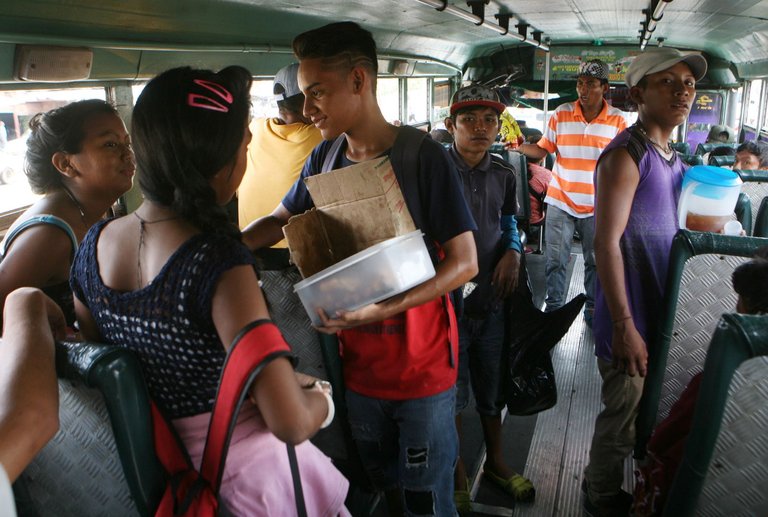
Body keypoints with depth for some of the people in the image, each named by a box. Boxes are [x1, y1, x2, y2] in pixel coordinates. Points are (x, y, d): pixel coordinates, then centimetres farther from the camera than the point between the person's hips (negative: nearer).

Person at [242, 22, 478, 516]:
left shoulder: (424, 156, -17)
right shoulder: (325, 159, -1)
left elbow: (464, 262, -17)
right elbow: (280, 220, 14)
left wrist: (382, 309, -28)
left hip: (422, 364, -4)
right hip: (359, 364, 5)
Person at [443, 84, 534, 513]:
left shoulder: (503, 174, 4)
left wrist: (513, 251, -3)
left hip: (491, 297, 5)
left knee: (492, 386, 19)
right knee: (452, 391, 10)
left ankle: (496, 461, 42)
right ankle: (457, 472, 32)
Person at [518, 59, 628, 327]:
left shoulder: (617, 120, -1)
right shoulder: (561, 114, -1)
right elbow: (542, 149, 0)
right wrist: (519, 145, -18)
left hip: (597, 204, 0)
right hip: (561, 201, 0)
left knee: (595, 262, 12)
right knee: (555, 260, 4)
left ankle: (592, 309, 29)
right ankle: (554, 307, 21)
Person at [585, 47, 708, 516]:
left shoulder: (674, 160, 11)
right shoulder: (626, 155, -17)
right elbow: (607, 243, -23)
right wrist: (624, 327, -24)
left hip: (666, 314, 9)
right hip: (631, 321, -8)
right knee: (623, 419, 7)